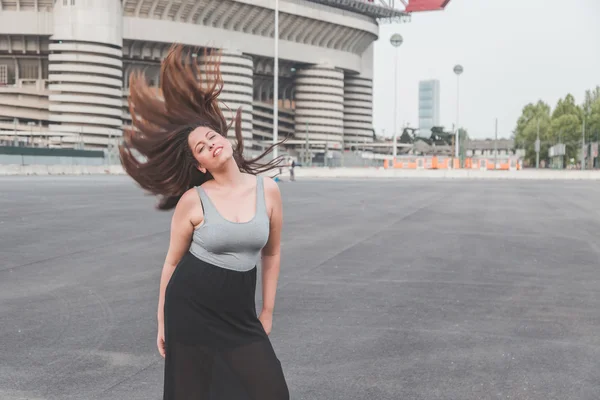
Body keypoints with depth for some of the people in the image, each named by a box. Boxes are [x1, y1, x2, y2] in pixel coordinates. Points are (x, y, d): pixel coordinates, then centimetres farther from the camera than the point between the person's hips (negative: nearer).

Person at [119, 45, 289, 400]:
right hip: (190, 309, -2)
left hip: (239, 315, 3)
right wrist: (162, 321, 4)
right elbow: (172, 262, 0)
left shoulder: (268, 190, -4)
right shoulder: (192, 201, -11)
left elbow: (272, 254, 7)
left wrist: (267, 312, 11)